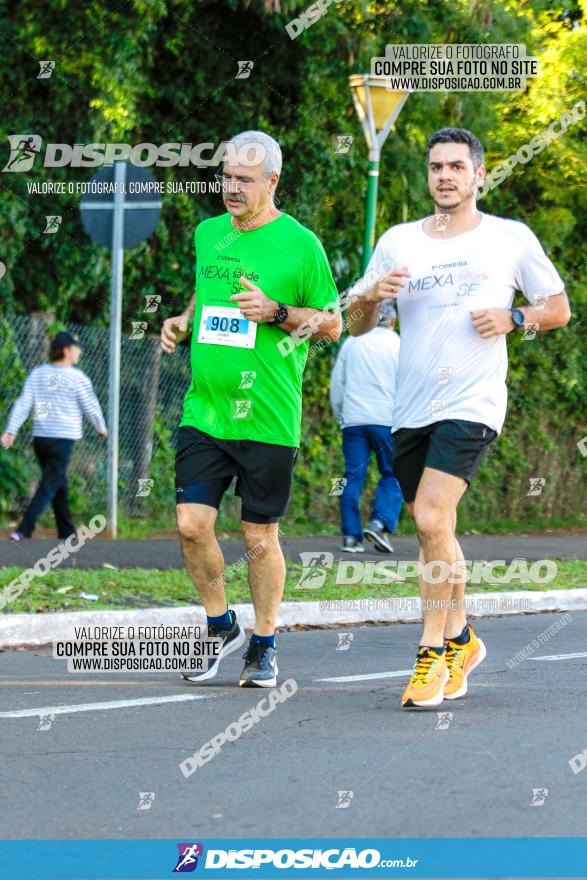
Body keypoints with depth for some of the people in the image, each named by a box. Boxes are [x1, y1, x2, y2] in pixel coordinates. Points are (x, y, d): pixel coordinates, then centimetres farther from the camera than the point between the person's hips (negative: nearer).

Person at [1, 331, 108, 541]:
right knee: (49, 486, -6)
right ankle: (24, 530, -18)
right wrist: (102, 429, 17)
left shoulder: (36, 374, 7)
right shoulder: (77, 378, -7)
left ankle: (67, 531, 22)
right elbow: (91, 408, -1)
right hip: (63, 439, -6)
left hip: (40, 437, 6)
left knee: (59, 486, 17)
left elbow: (23, 404, 1)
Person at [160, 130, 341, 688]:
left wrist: (277, 312, -15)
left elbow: (333, 325, 0)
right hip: (203, 409, 4)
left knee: (260, 537, 3)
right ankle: (221, 627, 17)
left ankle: (264, 646, 19)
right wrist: (182, 321, 9)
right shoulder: (207, 234, 11)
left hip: (268, 419, -4)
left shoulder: (299, 244, -4)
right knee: (192, 523, -4)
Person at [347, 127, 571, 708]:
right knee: (432, 532, 11)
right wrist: (373, 295, -9)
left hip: (473, 403, -4)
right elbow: (356, 326, 13)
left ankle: (434, 653, -11)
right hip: (411, 409, 4)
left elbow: (559, 308, 13)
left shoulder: (511, 239, 5)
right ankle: (461, 639, 30)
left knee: (431, 519, -19)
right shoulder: (398, 242, 11)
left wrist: (513, 320, -7)